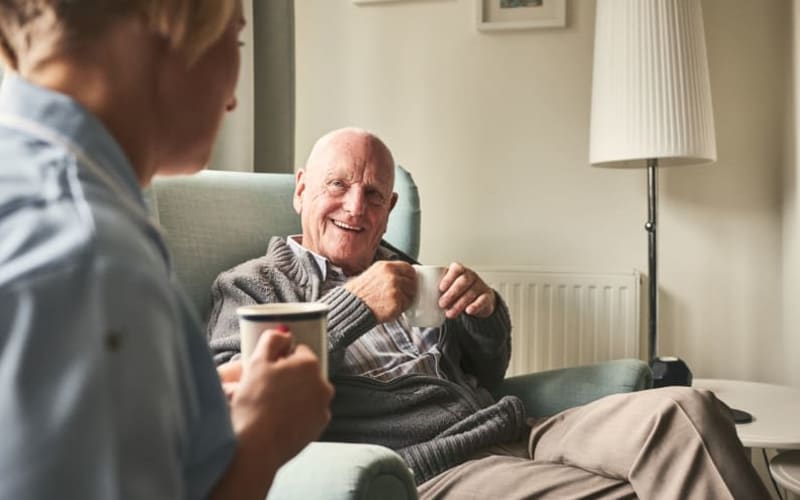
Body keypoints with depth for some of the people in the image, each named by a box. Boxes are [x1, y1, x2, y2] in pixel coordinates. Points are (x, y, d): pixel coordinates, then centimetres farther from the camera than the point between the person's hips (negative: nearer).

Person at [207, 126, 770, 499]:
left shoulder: (400, 271, 22)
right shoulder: (253, 284, 7)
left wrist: (486, 313, 3)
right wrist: (353, 305, -16)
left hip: (516, 435, 6)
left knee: (681, 410, -19)